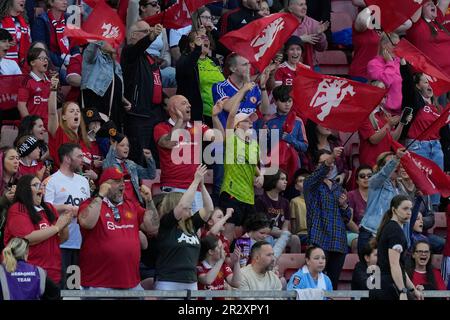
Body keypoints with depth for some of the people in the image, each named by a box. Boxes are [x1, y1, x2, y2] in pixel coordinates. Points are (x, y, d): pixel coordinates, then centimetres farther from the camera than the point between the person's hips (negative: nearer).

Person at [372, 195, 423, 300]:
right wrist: (403, 292, -25)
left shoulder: (388, 228, 19)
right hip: (391, 287, -10)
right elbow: (394, 265, -20)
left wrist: (413, 289, 26)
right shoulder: (396, 230, -11)